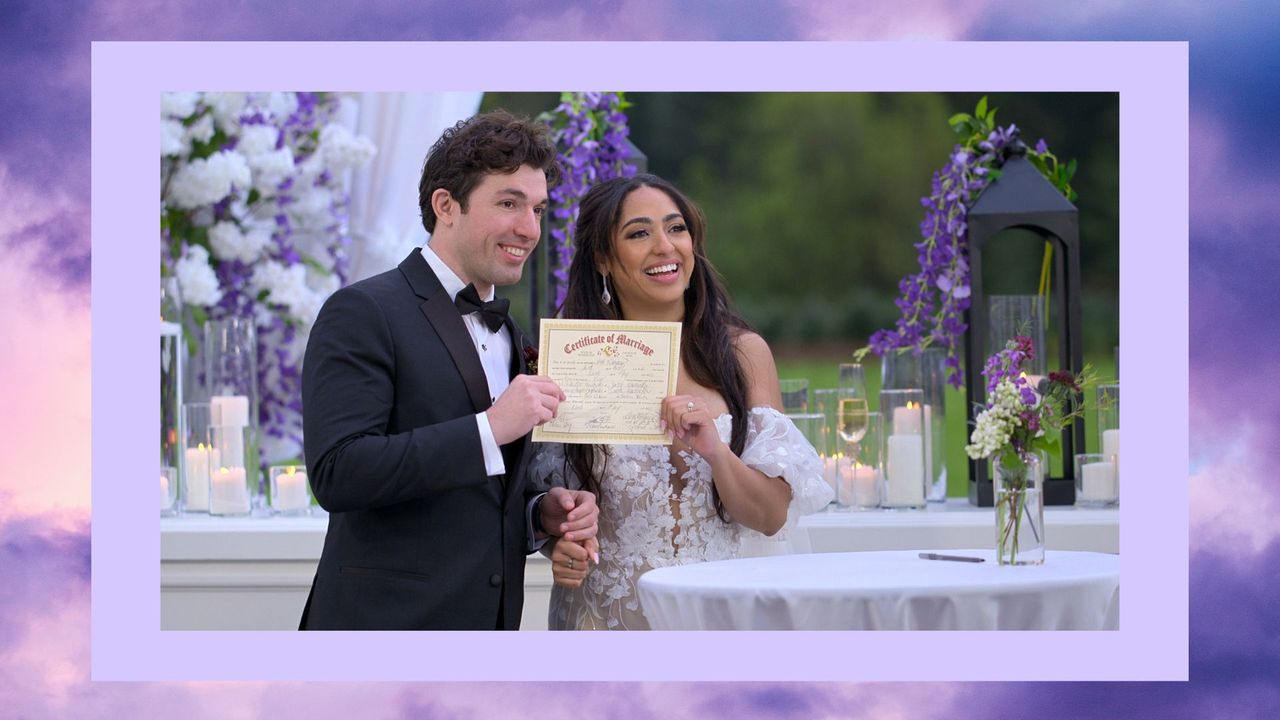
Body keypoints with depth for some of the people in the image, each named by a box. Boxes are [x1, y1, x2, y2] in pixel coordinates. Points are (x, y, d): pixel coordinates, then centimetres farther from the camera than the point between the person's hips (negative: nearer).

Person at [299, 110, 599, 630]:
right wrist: (490, 428, -22)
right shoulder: (363, 313, -9)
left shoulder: (509, 337, 15)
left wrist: (541, 513, 2)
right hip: (389, 620, -7)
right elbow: (336, 473, -21)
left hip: (489, 618, 7)